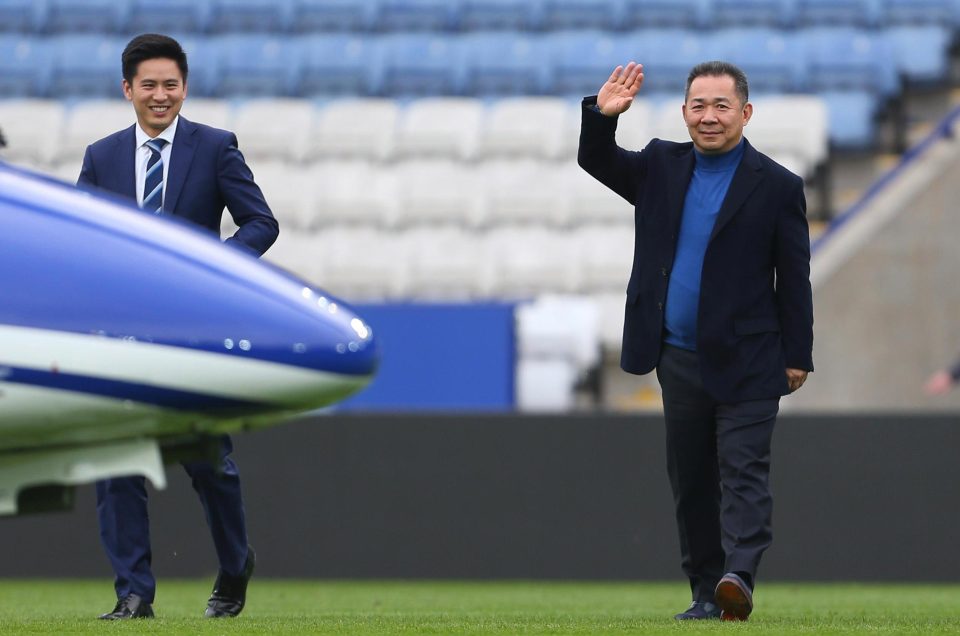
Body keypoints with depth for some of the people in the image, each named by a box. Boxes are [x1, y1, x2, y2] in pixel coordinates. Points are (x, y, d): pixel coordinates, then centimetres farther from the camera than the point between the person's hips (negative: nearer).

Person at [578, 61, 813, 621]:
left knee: (743, 473, -14)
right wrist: (602, 116, -9)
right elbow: (597, 161, 12)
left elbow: (794, 278, -2)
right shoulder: (662, 167, 10)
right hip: (679, 359, 5)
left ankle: (739, 577, -27)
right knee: (691, 481, 8)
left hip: (745, 364, -5)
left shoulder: (776, 187, -3)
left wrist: (797, 357, -4)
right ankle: (706, 593, 15)